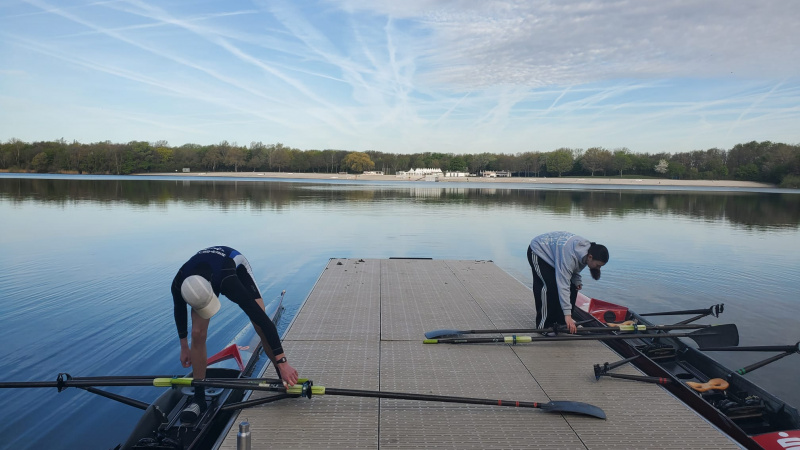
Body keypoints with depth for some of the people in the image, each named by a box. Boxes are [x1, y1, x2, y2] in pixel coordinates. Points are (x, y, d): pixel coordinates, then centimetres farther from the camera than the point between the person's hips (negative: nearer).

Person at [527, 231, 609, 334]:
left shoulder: (587, 248, -14)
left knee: (572, 286, 2)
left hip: (554, 251, 9)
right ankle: (543, 326, -14)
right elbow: (563, 285, -43)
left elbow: (575, 267, 7)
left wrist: (578, 281, -12)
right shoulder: (569, 256, -41)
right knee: (550, 286, -23)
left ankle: (562, 321, 12)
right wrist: (567, 315, -45)